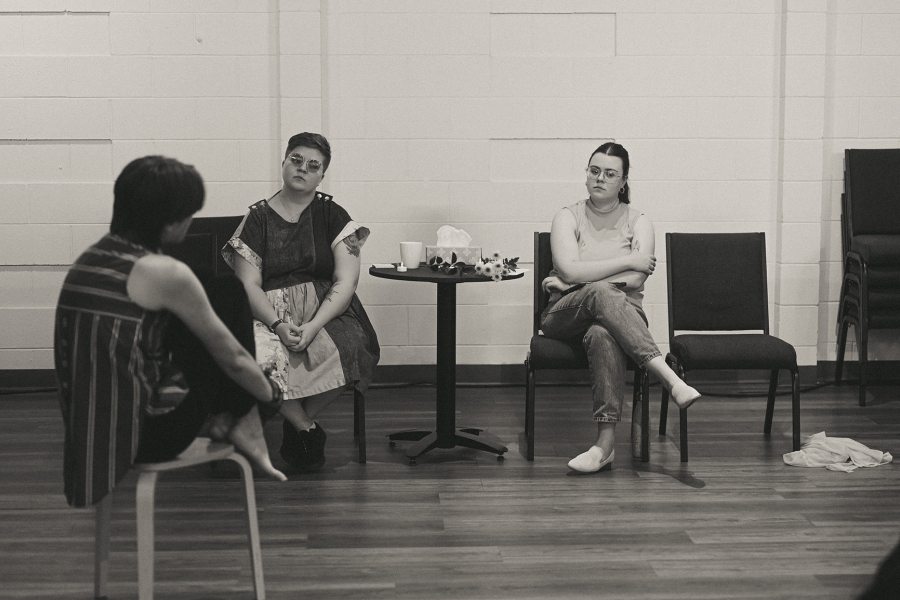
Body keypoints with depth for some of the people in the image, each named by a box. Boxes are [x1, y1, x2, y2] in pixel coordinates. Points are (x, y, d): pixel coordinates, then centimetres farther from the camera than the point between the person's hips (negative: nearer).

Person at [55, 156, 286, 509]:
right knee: (227, 295, 4)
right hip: (140, 435, -8)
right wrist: (272, 396, 15)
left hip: (86, 433, 8)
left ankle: (222, 417, 20)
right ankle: (242, 426, 16)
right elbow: (233, 358, -5)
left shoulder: (90, 259, 7)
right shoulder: (165, 274, -16)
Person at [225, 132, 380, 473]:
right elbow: (249, 285, 0)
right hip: (269, 314, 0)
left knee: (351, 346, -33)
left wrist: (313, 326, -18)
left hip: (327, 313, 1)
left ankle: (296, 424, -7)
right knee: (259, 356, -34)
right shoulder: (257, 218, 8)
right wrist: (278, 325, -18)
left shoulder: (332, 216, 8)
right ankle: (308, 430, -9)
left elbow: (346, 282, -3)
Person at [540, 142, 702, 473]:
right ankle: (670, 378, -48)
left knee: (603, 335, -39)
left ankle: (606, 442, -45)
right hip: (566, 316, 0)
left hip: (620, 315, 0)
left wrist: (580, 280, -9)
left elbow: (636, 280, -8)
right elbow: (570, 270, -10)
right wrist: (628, 261, -9)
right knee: (600, 293, -37)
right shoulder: (568, 217, 9)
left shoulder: (638, 221, 9)